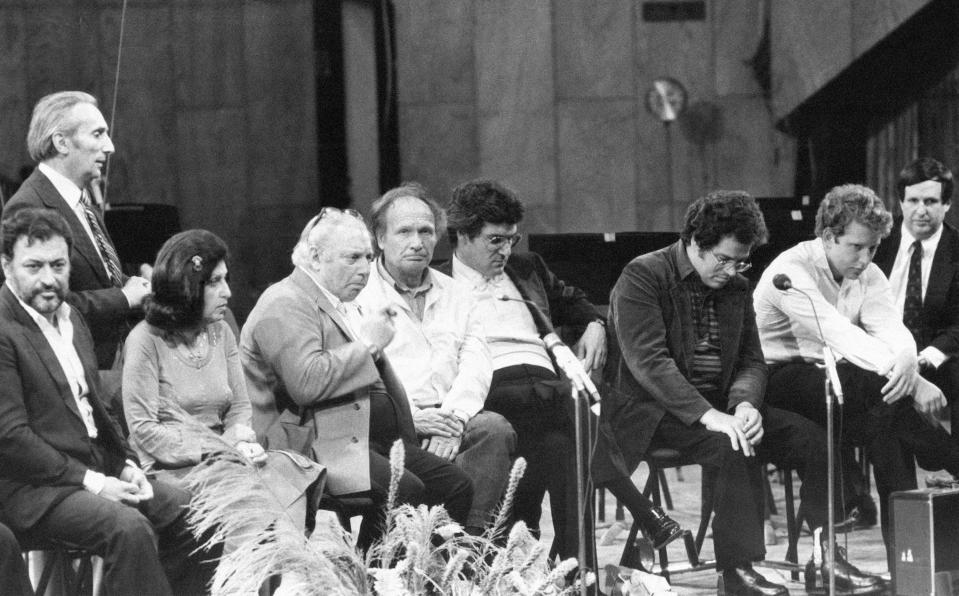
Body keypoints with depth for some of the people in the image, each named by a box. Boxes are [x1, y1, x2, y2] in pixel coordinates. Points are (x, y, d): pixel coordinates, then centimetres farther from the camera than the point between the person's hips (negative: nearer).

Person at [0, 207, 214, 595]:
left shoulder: (71, 318, 16)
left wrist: (126, 464, 4)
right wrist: (90, 481, -18)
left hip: (97, 471, 9)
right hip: (32, 488, -9)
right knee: (128, 527, -30)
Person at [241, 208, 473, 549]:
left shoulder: (340, 304, 24)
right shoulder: (284, 306, -9)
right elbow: (306, 383, -25)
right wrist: (366, 344, -15)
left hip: (373, 439, 10)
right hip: (314, 447, -10)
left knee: (456, 485, -6)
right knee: (404, 491, -30)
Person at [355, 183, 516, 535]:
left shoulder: (457, 297, 23)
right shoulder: (356, 297, 8)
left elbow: (476, 365, 9)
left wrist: (453, 419, -11)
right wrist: (410, 417, -18)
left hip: (449, 419, 4)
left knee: (495, 429, -27)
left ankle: (470, 541, -31)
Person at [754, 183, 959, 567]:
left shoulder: (868, 275, 6)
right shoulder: (791, 272, -17)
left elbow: (892, 329, -9)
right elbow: (840, 334, -29)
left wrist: (907, 361, -36)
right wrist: (912, 382, -37)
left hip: (830, 377, 7)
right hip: (780, 380, -7)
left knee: (887, 409, -26)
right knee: (883, 388, -31)